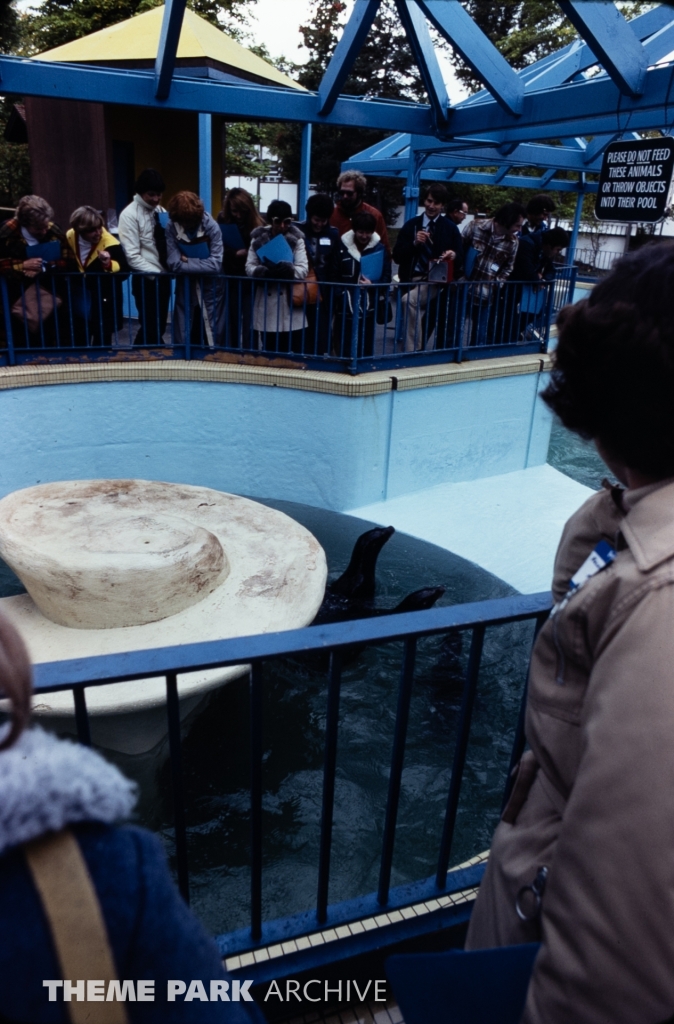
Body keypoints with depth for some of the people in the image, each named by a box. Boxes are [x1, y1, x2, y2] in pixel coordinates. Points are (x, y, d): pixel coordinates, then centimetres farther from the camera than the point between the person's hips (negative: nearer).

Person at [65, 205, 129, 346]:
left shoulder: (110, 243, -22)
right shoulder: (70, 237, -4)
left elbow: (124, 270, -26)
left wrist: (109, 265, -41)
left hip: (104, 300, -5)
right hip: (80, 299, 5)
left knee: (102, 341, 5)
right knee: (80, 339, 18)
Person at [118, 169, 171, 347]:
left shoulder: (161, 211, 9)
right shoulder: (129, 214, -11)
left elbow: (167, 243, 12)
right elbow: (133, 256, -16)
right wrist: (156, 274, -20)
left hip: (164, 277, 6)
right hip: (147, 280, -6)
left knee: (160, 326, 13)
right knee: (150, 327, -2)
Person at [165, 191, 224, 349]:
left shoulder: (211, 226, -16)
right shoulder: (171, 227, -13)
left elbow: (215, 264, -23)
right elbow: (174, 264, -18)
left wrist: (187, 262, -17)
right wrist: (201, 263, -19)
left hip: (210, 287, -1)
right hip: (186, 286, 2)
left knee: (214, 333, 8)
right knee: (183, 335, 9)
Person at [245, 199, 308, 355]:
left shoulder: (296, 238, 1)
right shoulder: (258, 238, 3)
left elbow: (303, 269, -7)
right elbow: (249, 267, 0)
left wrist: (289, 270, -27)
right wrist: (263, 271, -22)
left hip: (290, 302, -1)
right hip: (266, 303, 1)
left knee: (293, 351, -1)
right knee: (269, 351, 6)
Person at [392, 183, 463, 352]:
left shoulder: (450, 228, 9)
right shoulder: (411, 224, 9)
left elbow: (460, 259, 5)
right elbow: (397, 256, 2)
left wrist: (454, 255, -18)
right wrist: (414, 243, -13)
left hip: (437, 281, -2)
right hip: (413, 280, 2)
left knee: (409, 301, -27)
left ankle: (413, 352, -18)